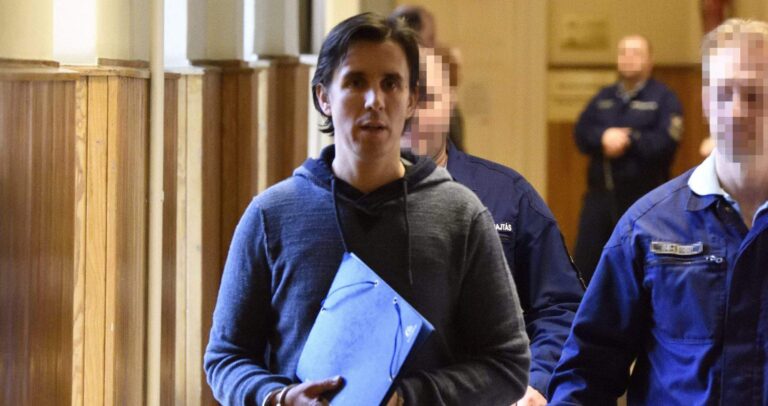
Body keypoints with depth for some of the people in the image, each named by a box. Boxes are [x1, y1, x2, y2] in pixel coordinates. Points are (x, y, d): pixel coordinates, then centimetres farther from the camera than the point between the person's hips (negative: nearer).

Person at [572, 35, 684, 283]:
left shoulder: (664, 98, 0)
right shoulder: (604, 97, 15)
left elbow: (665, 142, -13)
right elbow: (581, 133, 2)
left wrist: (629, 140, -18)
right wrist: (604, 137, -18)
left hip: (643, 199, -4)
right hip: (600, 194, 5)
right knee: (584, 262, 4)